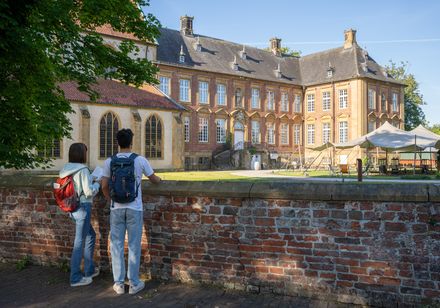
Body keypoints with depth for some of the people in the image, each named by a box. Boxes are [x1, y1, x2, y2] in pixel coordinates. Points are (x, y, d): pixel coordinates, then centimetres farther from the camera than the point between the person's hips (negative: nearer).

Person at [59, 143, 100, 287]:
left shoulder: (66, 169, 7)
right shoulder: (83, 170, -17)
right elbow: (89, 192, -18)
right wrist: (97, 184, 2)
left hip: (72, 208, 9)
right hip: (83, 208, -9)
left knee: (91, 235, 22)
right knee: (79, 242, 1)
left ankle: (90, 269, 31)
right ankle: (75, 278, 11)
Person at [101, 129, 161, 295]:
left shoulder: (110, 161, -1)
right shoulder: (140, 160, -5)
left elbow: (104, 186, 1)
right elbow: (154, 180, 8)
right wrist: (159, 179, 31)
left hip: (116, 208, 2)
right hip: (134, 208, -1)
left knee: (117, 245, 10)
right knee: (134, 246, 6)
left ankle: (119, 284, 15)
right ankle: (134, 283, 13)